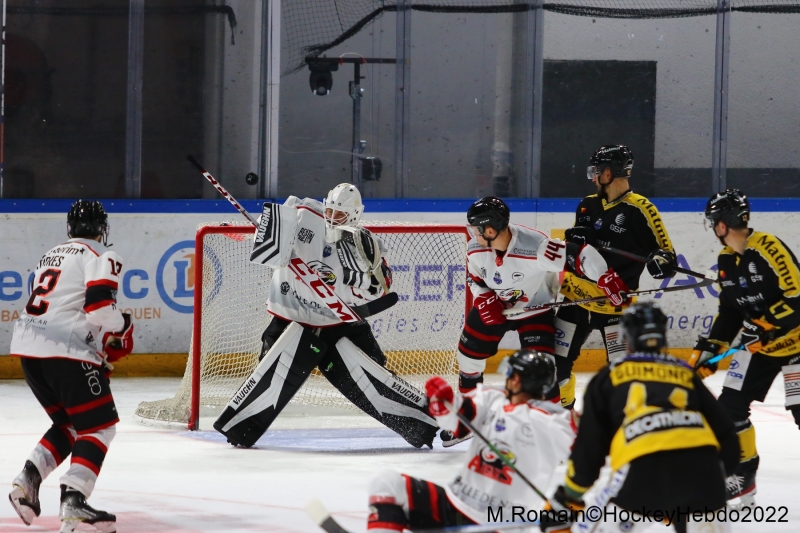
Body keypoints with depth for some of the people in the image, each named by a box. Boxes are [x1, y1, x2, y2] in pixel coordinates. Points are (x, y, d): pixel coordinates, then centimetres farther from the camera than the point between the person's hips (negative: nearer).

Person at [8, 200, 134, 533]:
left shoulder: (51, 256, 26)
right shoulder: (101, 256, -1)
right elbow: (99, 305, -15)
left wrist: (103, 346, 29)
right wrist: (123, 326, 5)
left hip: (27, 344, 8)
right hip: (65, 351, -8)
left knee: (69, 424, 20)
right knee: (100, 426, -3)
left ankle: (27, 480, 6)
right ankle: (73, 501, -17)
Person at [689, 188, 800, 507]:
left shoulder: (768, 248, -22)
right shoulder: (726, 259, 6)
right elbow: (729, 310, 13)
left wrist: (767, 322, -27)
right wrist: (709, 348, 8)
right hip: (758, 343, 8)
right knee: (730, 406, 2)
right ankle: (743, 476, 14)